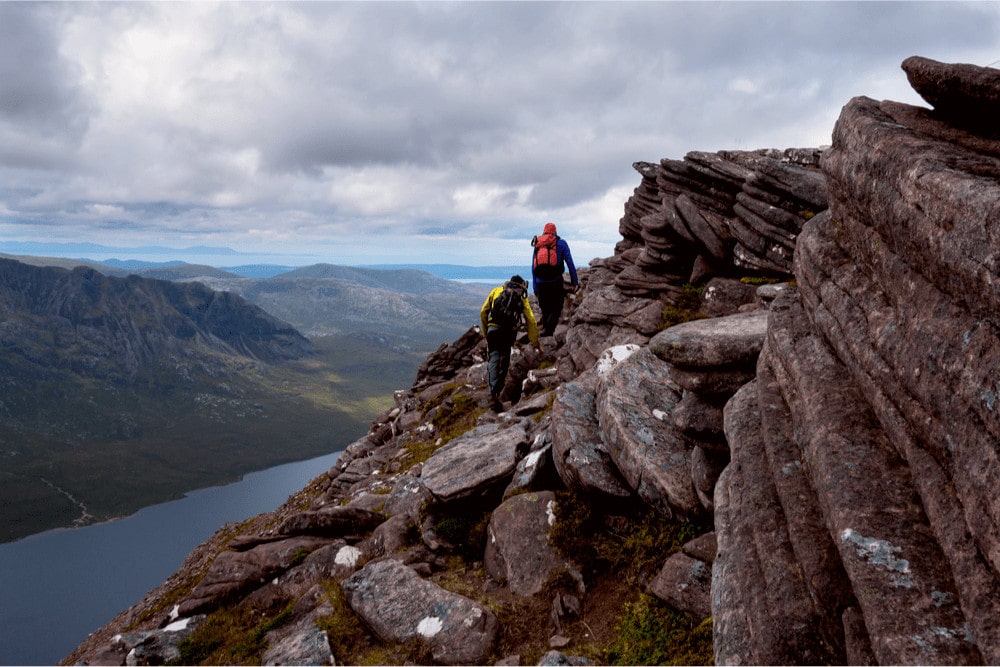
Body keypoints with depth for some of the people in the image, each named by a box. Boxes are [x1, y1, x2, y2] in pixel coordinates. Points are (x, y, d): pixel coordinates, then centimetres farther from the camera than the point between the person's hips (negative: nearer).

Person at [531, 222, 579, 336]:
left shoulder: (537, 245, 17)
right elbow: (570, 263, 1)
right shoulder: (561, 243, 7)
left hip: (540, 283, 3)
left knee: (545, 310, 16)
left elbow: (533, 268, 15)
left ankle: (545, 329, 18)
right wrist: (575, 281, 4)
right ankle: (548, 331, -19)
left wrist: (535, 288, 18)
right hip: (556, 282, -3)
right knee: (556, 309, 1)